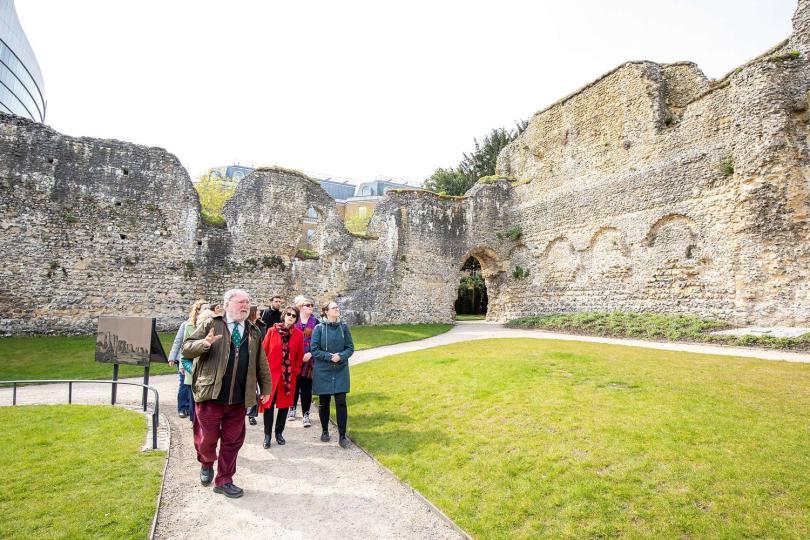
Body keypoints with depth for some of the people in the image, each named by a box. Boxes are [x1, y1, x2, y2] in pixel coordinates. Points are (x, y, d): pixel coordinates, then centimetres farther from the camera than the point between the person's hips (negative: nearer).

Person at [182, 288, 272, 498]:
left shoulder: (253, 331, 10)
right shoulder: (211, 325, -1)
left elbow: (261, 362, 15)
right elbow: (187, 348, -2)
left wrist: (266, 387, 16)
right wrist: (204, 344, -23)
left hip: (239, 398, 3)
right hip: (211, 394, -3)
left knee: (232, 441, 10)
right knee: (207, 438, 9)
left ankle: (224, 481, 28)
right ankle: (206, 463, 41)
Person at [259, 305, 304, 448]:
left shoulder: (299, 335, 0)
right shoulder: (272, 331, -4)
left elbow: (299, 356, 6)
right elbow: (264, 352, 1)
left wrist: (296, 371, 1)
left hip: (289, 376, 2)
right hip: (271, 373, -1)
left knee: (285, 404, 10)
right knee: (268, 403, 3)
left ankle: (279, 432, 27)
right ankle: (267, 434, 18)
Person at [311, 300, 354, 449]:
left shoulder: (344, 327, 0)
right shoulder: (319, 328, -6)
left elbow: (350, 348, 1)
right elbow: (314, 350, -7)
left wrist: (341, 356, -17)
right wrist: (329, 356, -18)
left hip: (340, 371, 1)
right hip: (323, 372, -1)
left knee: (341, 403, -1)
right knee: (324, 403, 11)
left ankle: (342, 436, 9)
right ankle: (325, 431, 31)